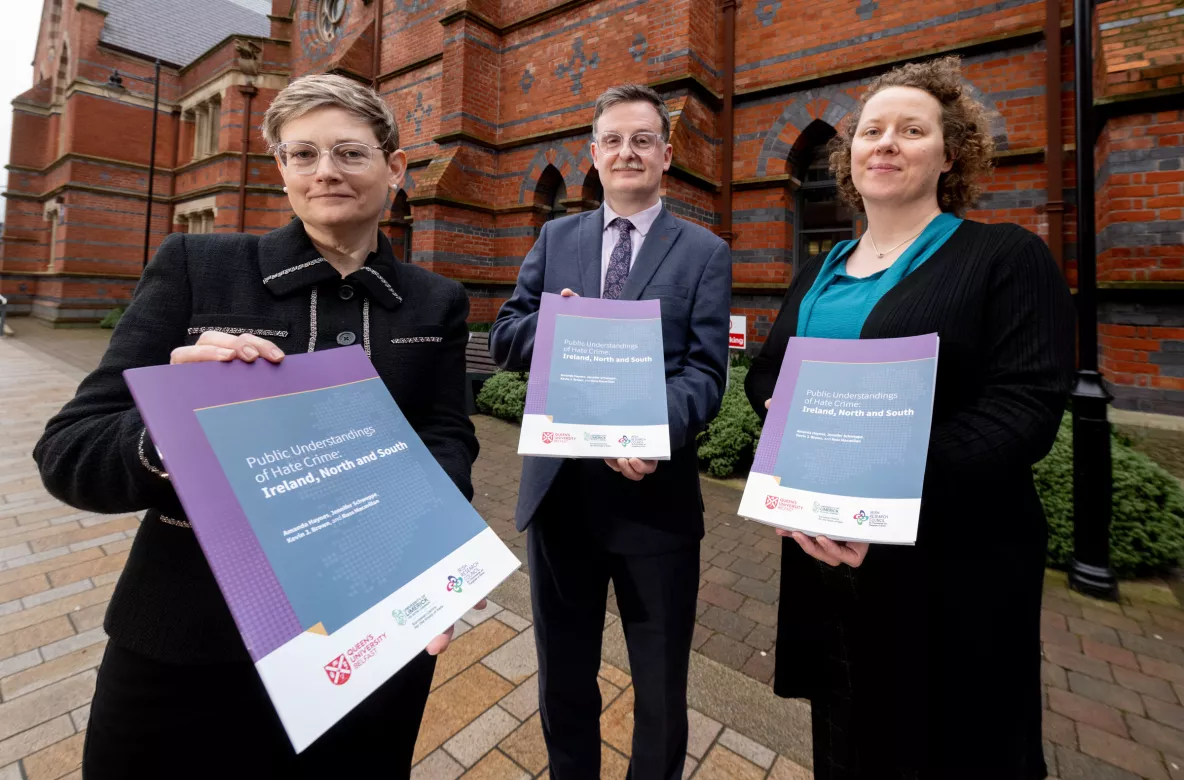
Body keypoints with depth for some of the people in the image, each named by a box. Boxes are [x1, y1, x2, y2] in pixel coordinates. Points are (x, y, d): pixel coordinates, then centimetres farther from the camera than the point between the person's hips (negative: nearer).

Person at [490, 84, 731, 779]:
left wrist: (658, 431, -27)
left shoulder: (705, 252, 2)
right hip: (558, 486, 3)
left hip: (655, 491, -2)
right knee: (563, 671, 24)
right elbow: (506, 337, 5)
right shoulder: (555, 238, 10)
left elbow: (705, 369, -8)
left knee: (661, 683, 19)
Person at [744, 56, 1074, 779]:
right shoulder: (820, 272, 11)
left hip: (950, 559, -4)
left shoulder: (1008, 256, -6)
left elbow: (1026, 408, -17)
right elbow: (765, 373, 9)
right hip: (821, 550, 5)